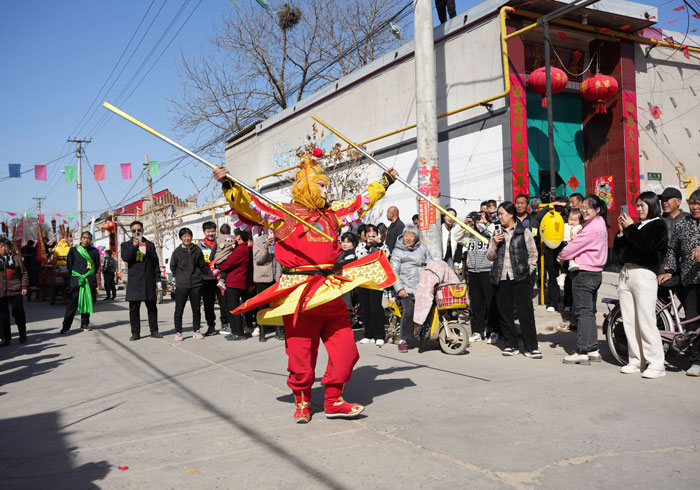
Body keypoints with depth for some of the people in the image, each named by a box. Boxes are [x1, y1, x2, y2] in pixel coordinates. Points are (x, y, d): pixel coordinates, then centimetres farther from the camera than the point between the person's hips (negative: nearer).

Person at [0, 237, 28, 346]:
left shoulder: (16, 258, 5)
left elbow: (24, 273, 5)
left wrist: (24, 286, -3)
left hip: (16, 291, -2)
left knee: (18, 313, 2)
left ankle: (22, 334, 21)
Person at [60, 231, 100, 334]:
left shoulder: (95, 251, 6)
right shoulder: (73, 250, 4)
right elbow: (69, 264, 12)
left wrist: (91, 275, 11)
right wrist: (74, 274, 9)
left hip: (90, 281, 2)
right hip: (76, 280, -2)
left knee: (88, 302, 6)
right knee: (72, 303, -4)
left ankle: (85, 324, 18)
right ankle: (66, 326, -1)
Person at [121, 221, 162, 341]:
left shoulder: (150, 245, 13)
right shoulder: (126, 245, 9)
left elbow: (155, 262, 12)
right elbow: (125, 258, -11)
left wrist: (157, 278, 6)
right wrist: (134, 246, -22)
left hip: (149, 281, 1)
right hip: (134, 281, -1)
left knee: (152, 307, 5)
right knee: (134, 308, 2)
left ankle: (154, 331, 12)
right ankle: (135, 333, 8)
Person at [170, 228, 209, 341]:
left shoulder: (197, 250, 4)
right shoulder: (177, 252, 1)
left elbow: (202, 266, 11)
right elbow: (172, 267, 10)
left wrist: (210, 271, 0)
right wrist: (180, 276, 7)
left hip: (196, 285, 1)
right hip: (181, 285, -1)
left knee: (196, 310, 8)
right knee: (179, 310, 0)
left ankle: (196, 331, 18)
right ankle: (178, 332, 11)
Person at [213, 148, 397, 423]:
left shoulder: (331, 213, 20)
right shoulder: (283, 214, 3)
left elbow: (360, 203, 32)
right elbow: (250, 205, -6)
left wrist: (383, 183, 38)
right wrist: (230, 187, -21)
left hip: (330, 291, 6)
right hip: (299, 292, -5)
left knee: (345, 348, 3)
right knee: (301, 352, 1)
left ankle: (334, 401, 18)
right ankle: (302, 402, 23)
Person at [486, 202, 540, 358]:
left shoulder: (524, 232, 3)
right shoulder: (496, 233, 14)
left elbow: (533, 254, 7)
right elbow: (490, 257, 12)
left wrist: (528, 271, -2)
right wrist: (495, 244, -4)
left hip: (520, 278, -4)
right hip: (501, 278, 4)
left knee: (526, 312, -6)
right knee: (505, 313, 6)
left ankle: (531, 347, 0)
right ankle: (511, 345, 16)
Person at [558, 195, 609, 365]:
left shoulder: (592, 228, -19)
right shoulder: (600, 223, 13)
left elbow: (575, 245, -14)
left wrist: (562, 256, 5)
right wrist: (567, 256, 0)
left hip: (584, 273, -10)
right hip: (595, 272, 10)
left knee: (583, 312, -6)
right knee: (589, 311, 15)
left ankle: (582, 352, -2)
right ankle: (593, 350, 20)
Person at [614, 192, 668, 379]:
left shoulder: (658, 225, 1)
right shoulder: (636, 226, 21)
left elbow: (646, 245, -16)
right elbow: (618, 248, 18)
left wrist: (630, 228, -7)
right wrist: (621, 231, 6)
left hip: (644, 274, -7)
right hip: (626, 275, 7)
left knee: (646, 322, -10)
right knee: (629, 322, 7)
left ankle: (656, 364, -4)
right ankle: (636, 361, 15)